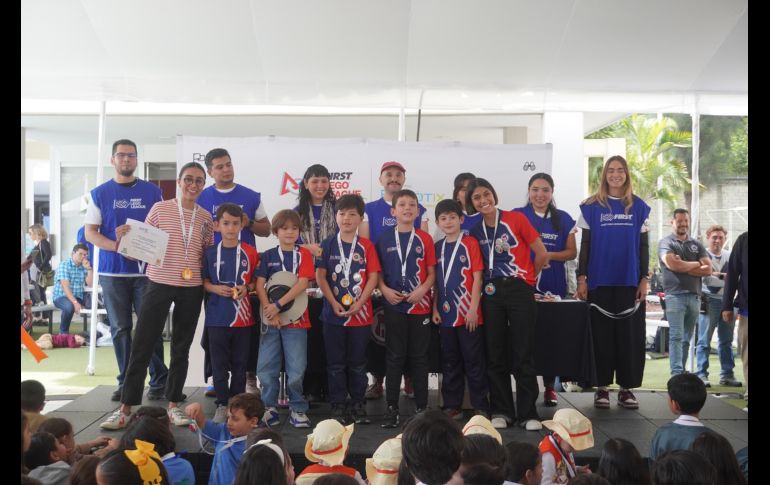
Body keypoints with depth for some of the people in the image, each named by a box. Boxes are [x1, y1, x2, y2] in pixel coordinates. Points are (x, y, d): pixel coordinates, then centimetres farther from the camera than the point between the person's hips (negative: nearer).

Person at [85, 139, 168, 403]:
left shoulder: (152, 192, 6)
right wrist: (116, 246, -15)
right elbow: (90, 232, 2)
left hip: (146, 270, -1)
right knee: (120, 329, 6)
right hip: (112, 271, 1)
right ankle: (126, 382, 14)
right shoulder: (100, 193, 6)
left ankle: (159, 381, 6)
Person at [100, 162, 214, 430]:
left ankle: (174, 404, 21)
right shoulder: (160, 209, -1)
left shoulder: (206, 217, 7)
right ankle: (126, 407, 7)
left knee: (181, 347, 10)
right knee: (142, 345, -1)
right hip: (159, 284, -2)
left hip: (192, 288, 3)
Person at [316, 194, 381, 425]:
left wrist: (358, 304, -13)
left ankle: (358, 405, 19)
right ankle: (337, 406, 15)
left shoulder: (366, 246, 1)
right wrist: (334, 303, -11)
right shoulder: (328, 244, 3)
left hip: (360, 314, 0)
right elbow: (320, 276, 0)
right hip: (333, 313, 0)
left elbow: (373, 277, -2)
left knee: (358, 362, 8)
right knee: (336, 363, 6)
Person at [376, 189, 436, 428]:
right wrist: (384, 289, -10)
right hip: (394, 306, 0)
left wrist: (423, 289, -14)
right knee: (395, 357, 4)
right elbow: (378, 271, 7)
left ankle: (422, 407, 15)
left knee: (419, 357, 6)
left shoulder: (425, 239, 3)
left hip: (420, 305, 0)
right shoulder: (384, 239, 5)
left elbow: (432, 272, 3)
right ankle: (392, 408, 11)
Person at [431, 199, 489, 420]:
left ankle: (481, 407, 9)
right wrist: (435, 308, 5)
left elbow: (477, 277, -7)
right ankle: (452, 406, 20)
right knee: (450, 362, 11)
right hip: (446, 313, 5)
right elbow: (436, 280, 13)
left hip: (468, 313, -5)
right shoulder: (438, 247, 10)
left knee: (474, 361, 1)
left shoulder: (470, 243, -4)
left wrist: (473, 308, -12)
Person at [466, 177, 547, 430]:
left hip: (520, 291, -4)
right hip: (491, 293, 4)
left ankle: (529, 414, 5)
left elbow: (541, 254, -1)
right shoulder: (475, 231, 10)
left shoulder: (516, 219, -2)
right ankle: (501, 411, 16)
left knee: (523, 355, -3)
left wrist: (527, 278, 9)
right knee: (495, 355, 6)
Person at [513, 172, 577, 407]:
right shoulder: (517, 216, 3)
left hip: (554, 286, 2)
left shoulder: (563, 219, 9)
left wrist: (549, 255, -11)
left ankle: (550, 387, 14)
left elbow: (572, 252, 8)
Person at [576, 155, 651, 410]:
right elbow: (585, 244, 3)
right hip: (600, 281, -1)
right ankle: (602, 387, 11)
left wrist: (645, 279, 1)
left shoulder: (638, 206, 6)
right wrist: (581, 278, -3)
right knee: (602, 335, 3)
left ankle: (627, 387, 12)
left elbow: (643, 246, 7)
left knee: (630, 335, 3)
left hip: (630, 282, 1)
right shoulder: (592, 206, 3)